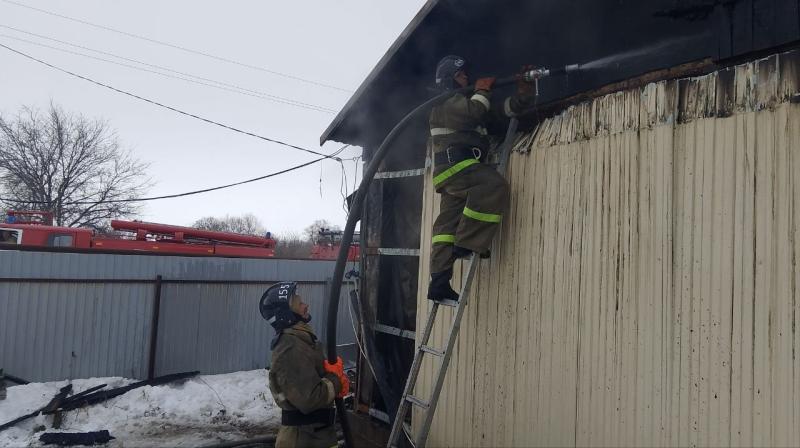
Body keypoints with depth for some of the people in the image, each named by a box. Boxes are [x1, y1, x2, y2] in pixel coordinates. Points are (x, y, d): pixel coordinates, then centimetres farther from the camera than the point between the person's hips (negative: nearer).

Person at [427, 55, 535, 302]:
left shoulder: (466, 99, 33)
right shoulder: (446, 101, 6)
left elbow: (509, 108, 26)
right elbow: (470, 114, -16)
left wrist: (524, 89, 8)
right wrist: (482, 91, 3)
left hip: (451, 170, 9)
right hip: (454, 161, -9)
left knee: (448, 224, 1)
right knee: (494, 185, -26)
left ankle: (439, 283, -2)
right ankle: (466, 243, -26)